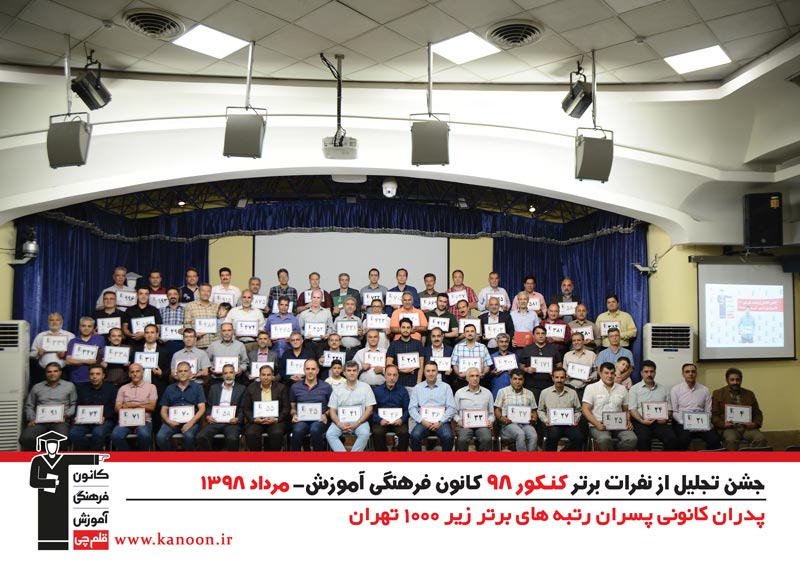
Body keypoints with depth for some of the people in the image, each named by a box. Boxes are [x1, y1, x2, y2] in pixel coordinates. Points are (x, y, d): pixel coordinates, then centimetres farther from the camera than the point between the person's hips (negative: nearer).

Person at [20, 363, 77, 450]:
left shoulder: (69, 386, 12)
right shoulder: (36, 387, 18)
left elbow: (74, 405, 8)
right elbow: (29, 406, 19)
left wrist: (65, 415, -8)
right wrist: (31, 419, 2)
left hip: (60, 421, -2)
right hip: (39, 421, 3)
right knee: (25, 438, -27)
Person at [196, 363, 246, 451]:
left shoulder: (241, 388, 11)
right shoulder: (214, 387, 19)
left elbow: (243, 408, 6)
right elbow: (209, 406, 17)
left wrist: (238, 419, -14)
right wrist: (208, 416, -4)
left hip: (231, 422, -3)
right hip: (215, 421, 3)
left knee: (232, 438, -33)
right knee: (201, 436, -25)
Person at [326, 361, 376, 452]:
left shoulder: (365, 387, 6)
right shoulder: (337, 390, 11)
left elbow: (369, 409, 1)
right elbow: (332, 411, 7)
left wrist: (357, 423, -12)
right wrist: (339, 424, -12)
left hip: (360, 421, -1)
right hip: (341, 421, 2)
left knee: (364, 433, -32)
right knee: (330, 434, -27)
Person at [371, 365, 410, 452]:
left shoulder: (403, 391, 11)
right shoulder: (377, 390, 8)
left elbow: (407, 409, 6)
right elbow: (372, 410, 3)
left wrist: (402, 419, -14)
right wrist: (380, 420, -15)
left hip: (398, 421, 1)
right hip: (381, 421, 0)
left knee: (404, 432, -30)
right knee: (377, 432, -31)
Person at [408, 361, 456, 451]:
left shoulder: (446, 387, 9)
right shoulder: (417, 388, 12)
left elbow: (451, 407, 2)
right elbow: (412, 408, 5)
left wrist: (440, 422, -11)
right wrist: (422, 421, -11)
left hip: (441, 422, 0)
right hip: (423, 422, 1)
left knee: (448, 436, -31)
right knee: (414, 436, -30)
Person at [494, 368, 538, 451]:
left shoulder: (529, 393, 19)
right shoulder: (502, 392, 11)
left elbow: (534, 411, 21)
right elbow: (497, 410, 9)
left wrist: (534, 418, -3)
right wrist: (501, 418, -13)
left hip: (526, 423, 3)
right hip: (509, 423, -3)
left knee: (534, 436, -31)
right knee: (520, 434, -35)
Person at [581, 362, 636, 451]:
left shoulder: (622, 389, 18)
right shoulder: (591, 388, 5)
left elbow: (626, 410, 22)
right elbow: (586, 409, -1)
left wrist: (628, 422, 0)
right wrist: (597, 424, -16)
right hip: (598, 425, -4)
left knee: (632, 439, -26)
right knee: (604, 439, -36)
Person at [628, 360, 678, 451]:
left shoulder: (663, 389, 19)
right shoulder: (634, 389, 9)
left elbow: (669, 410, 16)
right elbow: (633, 409, 1)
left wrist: (665, 418, -6)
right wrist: (642, 420, -16)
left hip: (659, 422, 3)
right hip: (641, 421, -3)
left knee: (672, 439, -25)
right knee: (643, 439, -33)